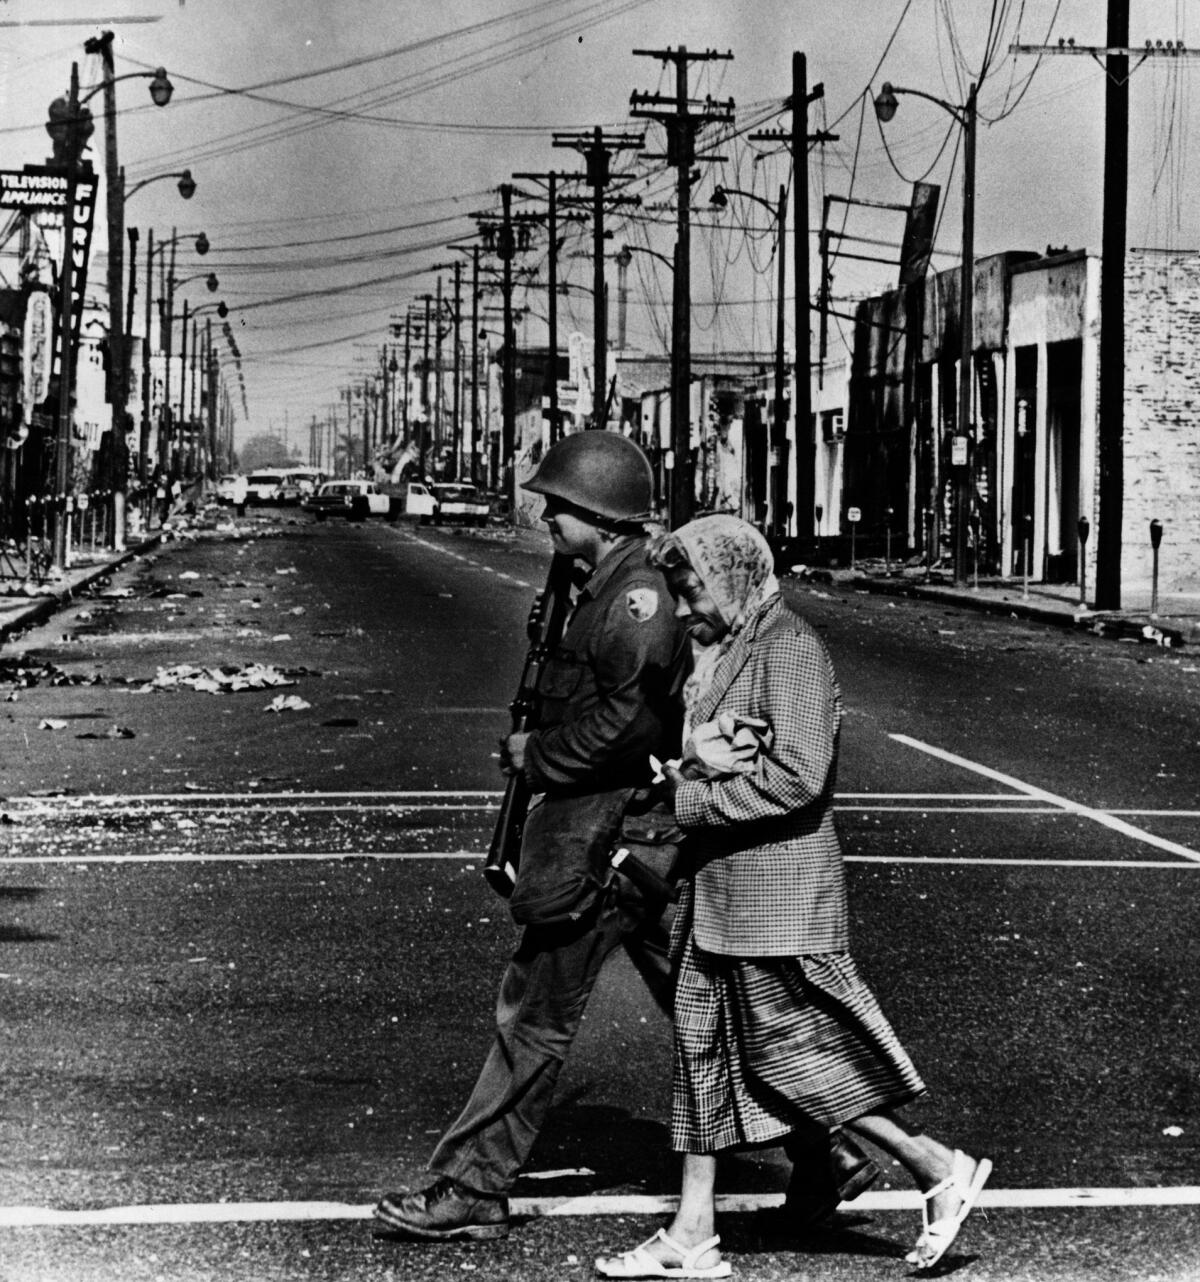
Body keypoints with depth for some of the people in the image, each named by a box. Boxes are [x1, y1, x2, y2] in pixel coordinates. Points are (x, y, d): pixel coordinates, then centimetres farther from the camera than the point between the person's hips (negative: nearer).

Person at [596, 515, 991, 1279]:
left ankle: (940, 1172, 9)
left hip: (779, 893, -10)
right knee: (703, 1047, 9)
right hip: (720, 894, 10)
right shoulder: (721, 655, 15)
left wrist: (695, 798, -15)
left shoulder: (791, 651, -14)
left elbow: (798, 777, -23)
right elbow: (685, 771, 15)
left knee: (794, 1053, -4)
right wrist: (696, 761, -9)